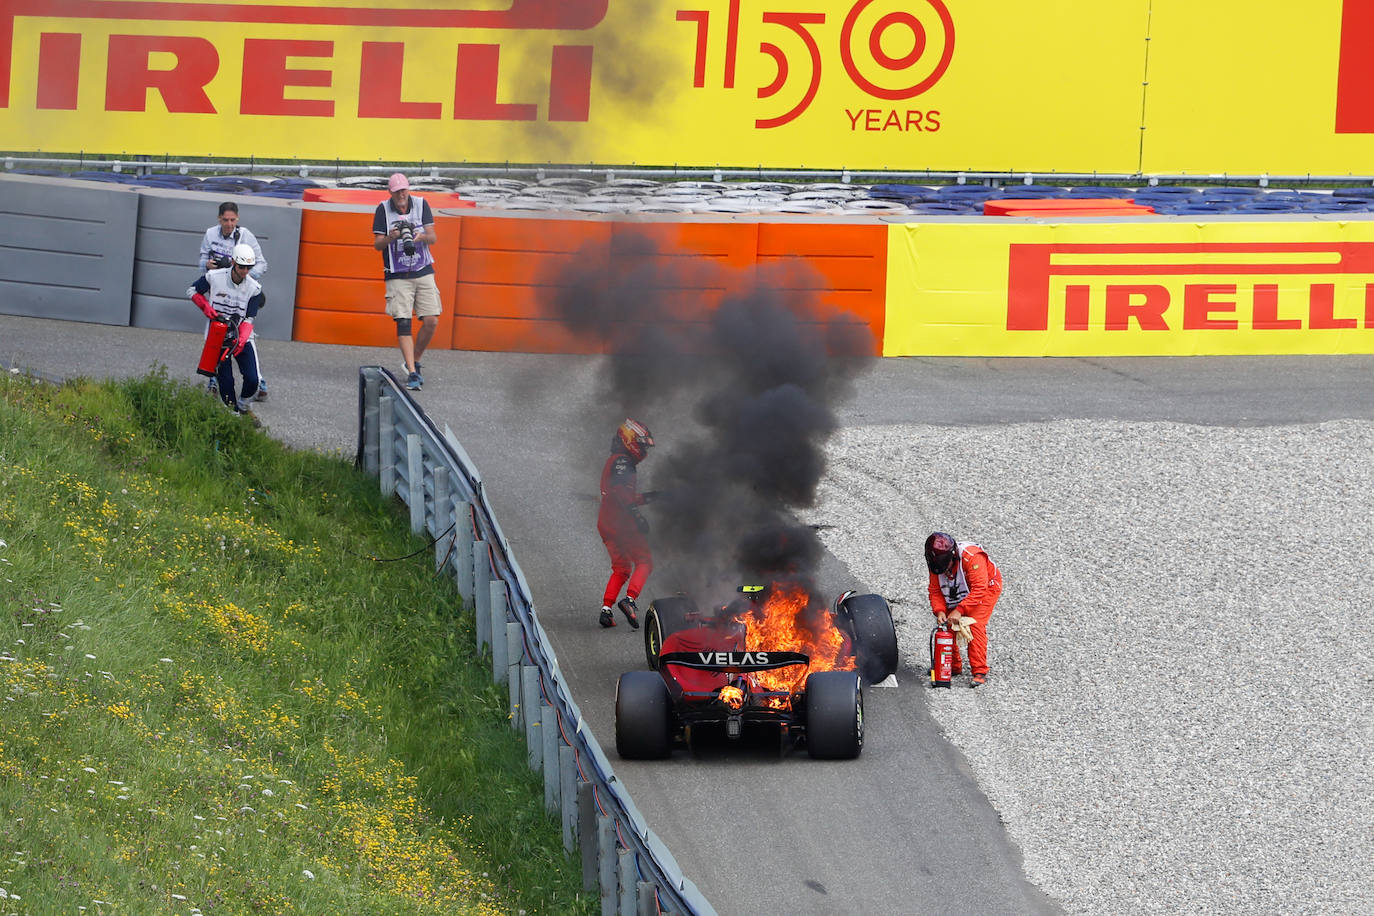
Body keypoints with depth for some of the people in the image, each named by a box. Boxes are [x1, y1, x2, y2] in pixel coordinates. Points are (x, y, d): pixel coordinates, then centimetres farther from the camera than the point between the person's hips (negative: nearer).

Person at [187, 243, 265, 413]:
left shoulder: (254, 288, -5)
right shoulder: (213, 277, -9)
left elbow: (248, 319, -4)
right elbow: (192, 291, 7)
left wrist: (241, 340, -20)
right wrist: (206, 307, -9)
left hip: (241, 336, 2)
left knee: (252, 380, -9)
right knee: (226, 381, -10)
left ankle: (242, 405, 19)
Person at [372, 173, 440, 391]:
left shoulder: (421, 204, 2)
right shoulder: (383, 209, -3)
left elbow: (433, 238, 0)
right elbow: (377, 244, -4)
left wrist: (421, 236, -23)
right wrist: (390, 238, -25)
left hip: (423, 272, 2)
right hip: (397, 275, -2)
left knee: (431, 321, -4)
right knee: (403, 323, -12)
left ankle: (414, 362, 17)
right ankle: (412, 374, -15)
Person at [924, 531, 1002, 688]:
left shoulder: (972, 557, -36)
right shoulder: (936, 564, -16)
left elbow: (979, 589, -39)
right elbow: (935, 591, -9)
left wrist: (960, 610, -44)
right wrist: (939, 610, -27)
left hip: (986, 589, -6)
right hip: (959, 594, 6)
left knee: (975, 625, -23)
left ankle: (980, 672, -21)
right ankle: (954, 667, 17)